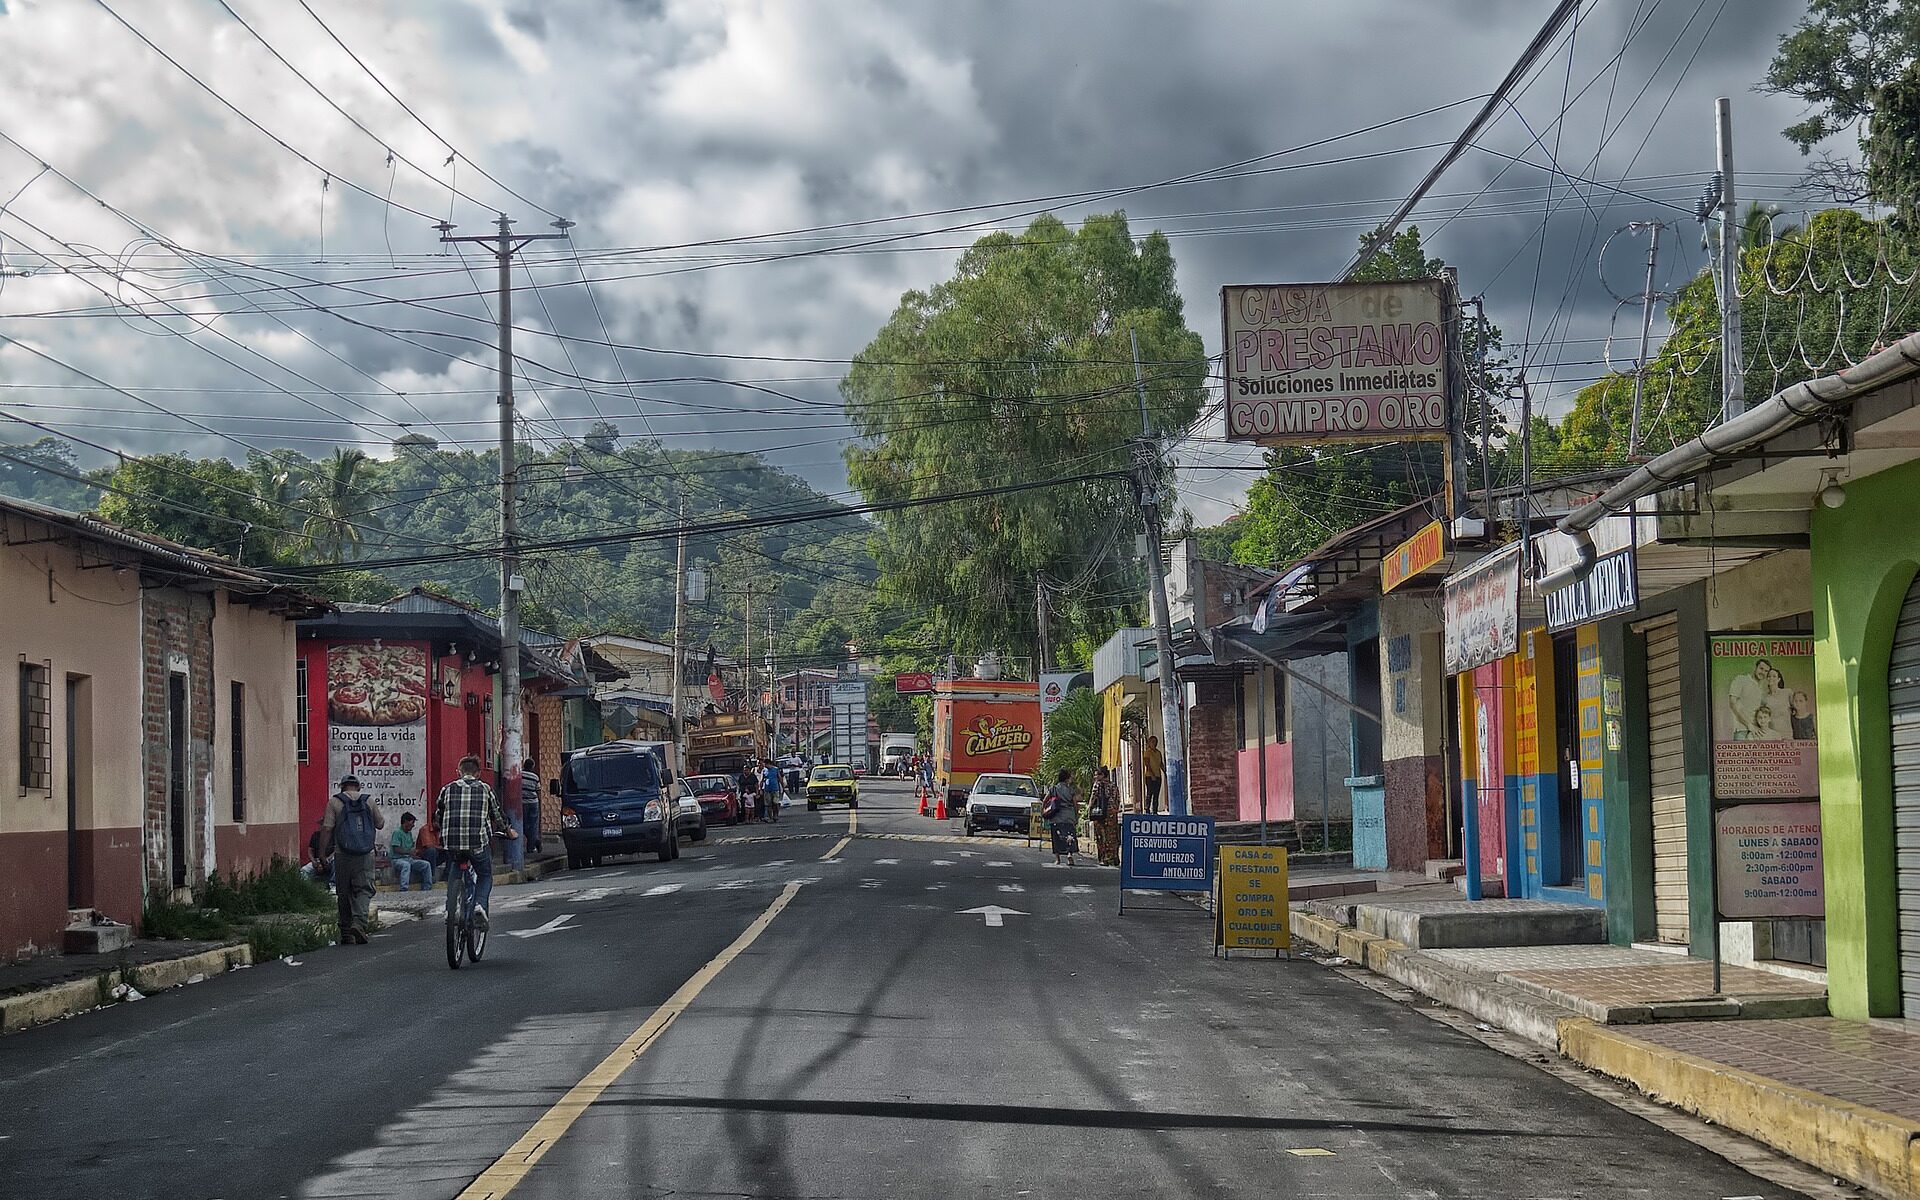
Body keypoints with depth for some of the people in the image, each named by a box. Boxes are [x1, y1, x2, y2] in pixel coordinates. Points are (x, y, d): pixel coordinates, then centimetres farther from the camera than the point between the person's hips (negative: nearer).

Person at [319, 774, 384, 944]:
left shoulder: (334, 802, 0)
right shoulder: (368, 802, 6)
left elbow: (327, 829, -7)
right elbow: (380, 824, 14)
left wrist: (322, 852, 0)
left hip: (342, 855, 0)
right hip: (366, 854, 0)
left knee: (344, 893, 8)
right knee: (364, 890, 1)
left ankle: (346, 933, 11)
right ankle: (359, 922, -23)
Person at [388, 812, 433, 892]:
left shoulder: (409, 833, 18)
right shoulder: (397, 832, -9)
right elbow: (396, 849, -17)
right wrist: (410, 852, -23)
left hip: (409, 858, 8)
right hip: (397, 859, -8)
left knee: (426, 864, -9)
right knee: (406, 865, -40)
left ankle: (427, 888, -5)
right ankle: (403, 889, -49)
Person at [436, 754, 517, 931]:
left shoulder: (448, 789, 11)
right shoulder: (485, 789, 9)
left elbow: (438, 816, 19)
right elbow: (498, 815, 17)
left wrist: (443, 837, 38)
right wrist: (508, 831, 36)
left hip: (452, 842, 1)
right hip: (479, 841, -1)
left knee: (453, 876, 24)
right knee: (485, 876, 15)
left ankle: (450, 912, 16)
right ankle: (480, 905, -10)